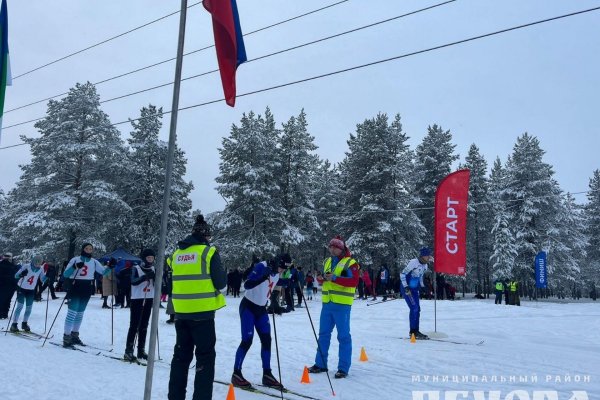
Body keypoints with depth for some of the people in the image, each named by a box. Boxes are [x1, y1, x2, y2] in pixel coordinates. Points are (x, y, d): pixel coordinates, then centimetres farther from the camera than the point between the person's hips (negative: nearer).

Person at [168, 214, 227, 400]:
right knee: (205, 357, 4)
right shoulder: (208, 252, -8)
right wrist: (223, 273, 11)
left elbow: (176, 280, 15)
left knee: (181, 355, 18)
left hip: (181, 312, 6)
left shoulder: (177, 253, 8)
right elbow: (220, 282, -9)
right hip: (202, 312, -6)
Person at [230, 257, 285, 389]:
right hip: (248, 307, -7)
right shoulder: (261, 267, -19)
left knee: (266, 340, 3)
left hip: (261, 309, 7)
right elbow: (247, 285, -27)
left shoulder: (276, 273, 3)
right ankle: (236, 374, 6)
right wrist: (263, 277, -37)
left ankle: (267, 374, 12)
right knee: (247, 340, -7)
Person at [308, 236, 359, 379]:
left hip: (342, 304, -7)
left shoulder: (350, 262, -6)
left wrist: (335, 278, -25)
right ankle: (321, 364, 24)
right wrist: (321, 279, 3)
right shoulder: (327, 261, 15)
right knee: (323, 334, 12)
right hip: (327, 302, 7)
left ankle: (343, 368, 9)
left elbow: (354, 281, -18)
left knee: (343, 335, 1)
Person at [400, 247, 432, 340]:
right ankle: (413, 332, -5)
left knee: (417, 309, 7)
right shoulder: (413, 262, -20)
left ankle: (415, 331, 17)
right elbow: (402, 274, -18)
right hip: (407, 289, -8)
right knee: (414, 308, -13)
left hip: (414, 289, 8)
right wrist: (406, 287, -21)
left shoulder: (425, 265, 6)